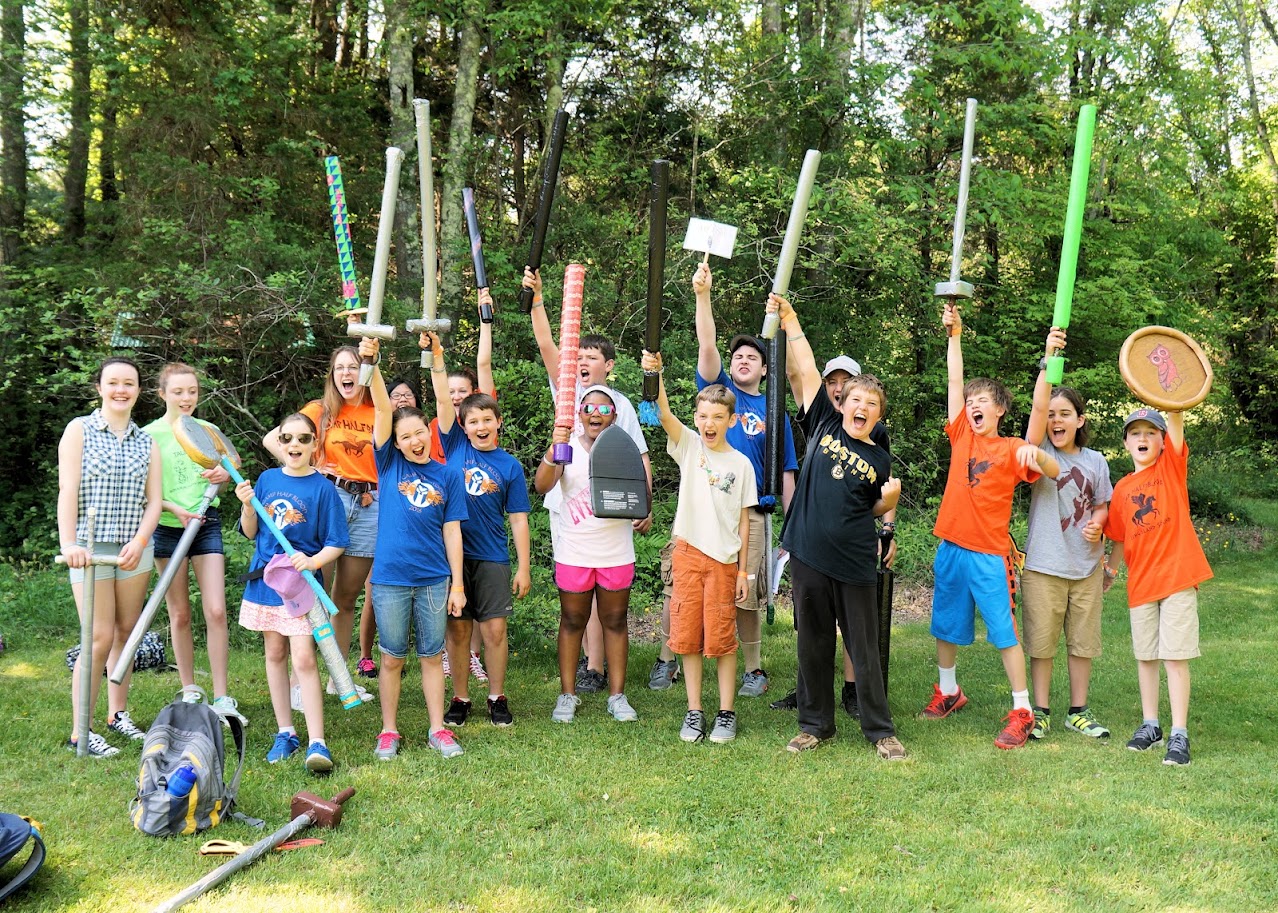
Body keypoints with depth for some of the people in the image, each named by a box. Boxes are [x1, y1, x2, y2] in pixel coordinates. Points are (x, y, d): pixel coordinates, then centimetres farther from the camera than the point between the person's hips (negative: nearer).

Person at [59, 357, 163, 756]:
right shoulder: (79, 430, 0)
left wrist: (139, 542, -10)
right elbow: (67, 491, -8)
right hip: (91, 548, -4)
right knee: (100, 638, -8)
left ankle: (117, 713, 24)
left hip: (135, 548, 4)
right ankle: (80, 731, 0)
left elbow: (154, 499, 6)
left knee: (127, 633, 10)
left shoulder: (146, 442, 11)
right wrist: (68, 543, -19)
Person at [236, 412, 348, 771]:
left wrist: (313, 562, -24)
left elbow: (336, 543, -6)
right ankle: (285, 732, 23)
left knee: (303, 659, -12)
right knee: (274, 654, 11)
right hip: (265, 579, 5)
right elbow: (250, 533, 9)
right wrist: (247, 505, -9)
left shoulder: (323, 488, -7)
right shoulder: (267, 479, 6)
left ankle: (317, 744, -12)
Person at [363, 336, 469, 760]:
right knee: (392, 658, 8)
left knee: (432, 655, 10)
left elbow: (452, 532, 3)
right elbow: (382, 409, -10)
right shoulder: (390, 464, 2)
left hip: (434, 579, 1)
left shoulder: (448, 475, 3)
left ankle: (437, 729, 20)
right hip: (391, 578, -1)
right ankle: (389, 731, 20)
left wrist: (457, 583, 1)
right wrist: (371, 363, -22)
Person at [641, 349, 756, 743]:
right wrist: (655, 375, -35)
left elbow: (744, 521, 4)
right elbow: (664, 414, -17)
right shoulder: (689, 446, 2)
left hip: (724, 559, -1)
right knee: (688, 637, 6)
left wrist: (743, 570, 2)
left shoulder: (741, 464, 2)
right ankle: (694, 712, 17)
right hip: (688, 554, 1)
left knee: (722, 639, 2)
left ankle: (726, 714, 14)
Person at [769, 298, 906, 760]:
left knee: (865, 649, 5)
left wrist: (892, 496, -6)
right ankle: (815, 725, 24)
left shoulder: (879, 459, 5)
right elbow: (804, 371, 1)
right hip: (809, 555, 1)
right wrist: (789, 320, -2)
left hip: (855, 563, 0)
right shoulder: (823, 425, 4)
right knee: (813, 645, 10)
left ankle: (880, 730, 17)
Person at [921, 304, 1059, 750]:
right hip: (951, 545, 5)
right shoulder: (961, 434, 7)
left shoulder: (1012, 448, -3)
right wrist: (954, 334, -2)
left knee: (1004, 630, -2)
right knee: (946, 624, 16)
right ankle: (948, 692, 34)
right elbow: (955, 380, 4)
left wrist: (1035, 452, -36)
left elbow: (1053, 472, -15)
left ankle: (1021, 711, 4)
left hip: (988, 552, -5)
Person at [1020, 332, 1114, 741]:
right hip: (1044, 565, -3)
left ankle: (1079, 711, 25)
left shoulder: (1095, 461, 6)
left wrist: (1096, 523, -7)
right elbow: (1037, 407, -21)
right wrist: (1049, 360, -32)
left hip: (1086, 565, 3)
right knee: (1042, 642, 3)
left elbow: (1103, 506, 17)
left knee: (1083, 642, 11)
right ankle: (1040, 711, 16)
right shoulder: (1040, 451, -4)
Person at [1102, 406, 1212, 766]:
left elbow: (1176, 418, -15)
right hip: (1141, 581, 4)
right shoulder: (1123, 488, 10)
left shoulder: (1172, 466, 1)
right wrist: (1109, 571, 13)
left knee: (1175, 656, -4)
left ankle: (1179, 734, 2)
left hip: (1177, 573, -4)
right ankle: (1150, 726, 24)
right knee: (1145, 656, 11)